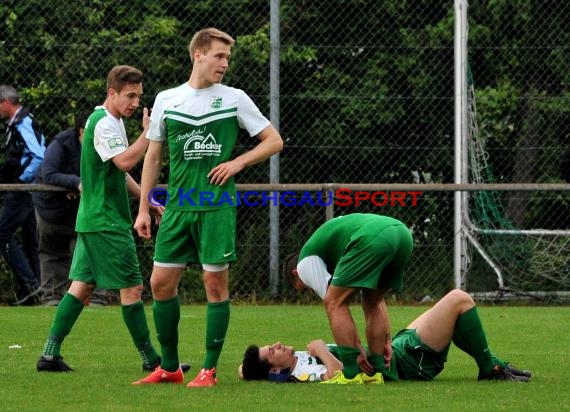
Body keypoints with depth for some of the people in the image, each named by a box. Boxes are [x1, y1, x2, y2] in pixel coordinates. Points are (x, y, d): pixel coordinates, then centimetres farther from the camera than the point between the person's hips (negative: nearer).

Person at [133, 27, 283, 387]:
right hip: (178, 207, 3)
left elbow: (274, 141, 8)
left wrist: (238, 162, -7)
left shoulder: (234, 99, 3)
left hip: (217, 205, -3)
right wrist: (144, 208, 10)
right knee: (161, 283, 1)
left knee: (216, 282, -3)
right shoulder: (166, 100, 8)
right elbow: (153, 156, 14)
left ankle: (209, 370, 5)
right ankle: (169, 368, 14)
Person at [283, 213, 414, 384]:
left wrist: (358, 350, 11)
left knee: (336, 302, 5)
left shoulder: (306, 262, 18)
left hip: (374, 239, -8)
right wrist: (386, 342, 33)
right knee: (372, 301, 25)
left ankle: (351, 374, 0)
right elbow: (378, 301, 36)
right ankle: (375, 371, 20)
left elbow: (331, 302, 9)